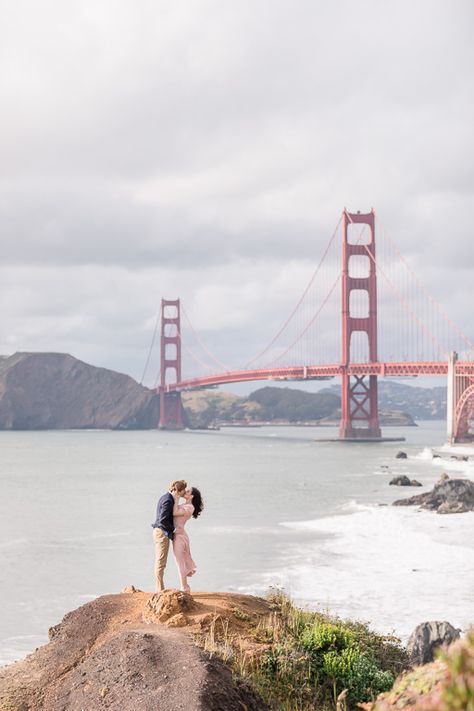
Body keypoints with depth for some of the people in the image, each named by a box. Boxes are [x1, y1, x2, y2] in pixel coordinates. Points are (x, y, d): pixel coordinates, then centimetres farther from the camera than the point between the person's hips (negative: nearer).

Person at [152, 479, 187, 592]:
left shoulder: (165, 497, 12)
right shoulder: (168, 501, -20)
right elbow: (162, 520, -23)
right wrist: (172, 529, -11)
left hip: (158, 531, 10)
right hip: (162, 532, -10)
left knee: (159, 562, 13)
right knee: (161, 562, -5)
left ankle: (160, 588, 18)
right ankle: (160, 589, -1)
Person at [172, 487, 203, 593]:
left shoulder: (190, 507, -14)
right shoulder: (183, 506, 14)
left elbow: (175, 513, -21)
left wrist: (176, 499, -14)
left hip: (179, 536, -10)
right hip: (178, 535, 10)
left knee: (180, 562, -4)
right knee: (183, 562, 14)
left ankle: (184, 589, 1)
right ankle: (185, 588, 20)